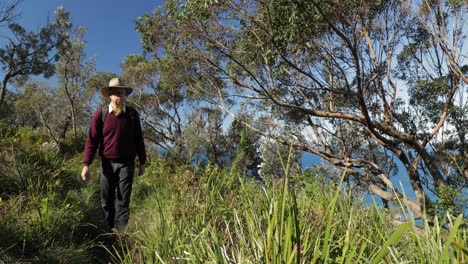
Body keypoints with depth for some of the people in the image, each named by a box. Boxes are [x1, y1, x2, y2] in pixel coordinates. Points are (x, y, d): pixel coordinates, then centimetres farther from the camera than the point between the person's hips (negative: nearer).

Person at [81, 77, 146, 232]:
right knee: (107, 200, 12)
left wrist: (142, 162, 9)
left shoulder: (132, 114, 2)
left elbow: (138, 139, 7)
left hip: (127, 164, 0)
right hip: (107, 163, 1)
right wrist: (86, 164, -9)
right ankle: (109, 229, 29)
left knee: (123, 201, 1)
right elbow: (92, 140, -3)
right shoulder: (100, 114, -2)